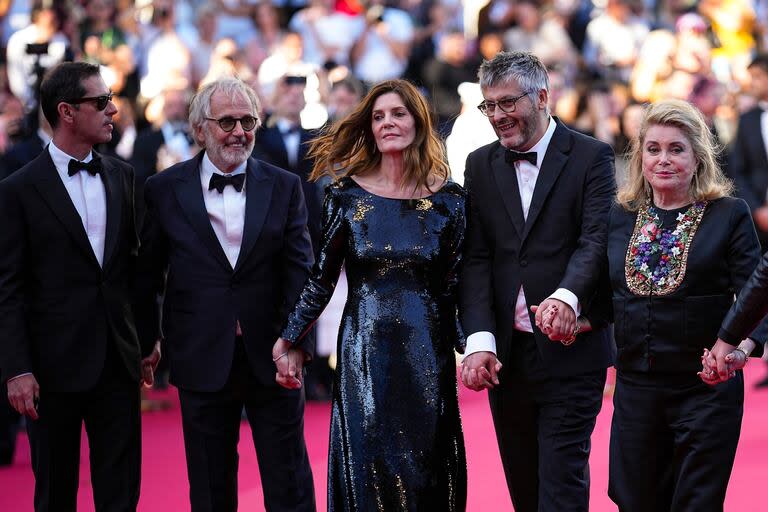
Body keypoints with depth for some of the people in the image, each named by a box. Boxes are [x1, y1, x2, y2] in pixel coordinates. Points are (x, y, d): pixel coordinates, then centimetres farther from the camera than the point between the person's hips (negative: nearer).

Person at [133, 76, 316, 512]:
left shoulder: (284, 187, 3)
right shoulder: (165, 190, 2)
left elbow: (300, 270, -2)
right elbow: (147, 276, 6)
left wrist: (297, 340, -13)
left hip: (272, 359, 0)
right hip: (203, 359, 0)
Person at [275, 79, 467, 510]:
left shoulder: (449, 199, 1)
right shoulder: (347, 195, 0)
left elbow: (456, 285, 5)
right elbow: (321, 278, 5)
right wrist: (289, 342, 6)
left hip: (427, 354, 0)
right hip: (364, 352, 0)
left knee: (426, 472, 4)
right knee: (366, 468, 2)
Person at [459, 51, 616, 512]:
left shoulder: (591, 157, -2)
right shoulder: (481, 165, 11)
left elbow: (597, 241, -14)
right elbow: (476, 259, 3)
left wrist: (568, 296, -35)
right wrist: (480, 340, -11)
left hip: (570, 349, -4)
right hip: (506, 350, 4)